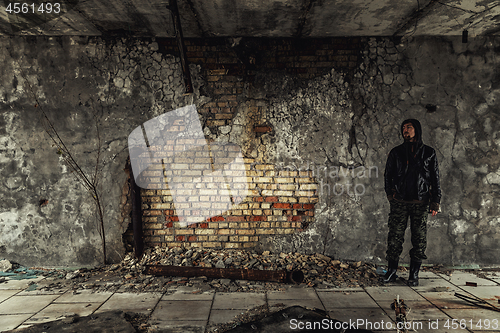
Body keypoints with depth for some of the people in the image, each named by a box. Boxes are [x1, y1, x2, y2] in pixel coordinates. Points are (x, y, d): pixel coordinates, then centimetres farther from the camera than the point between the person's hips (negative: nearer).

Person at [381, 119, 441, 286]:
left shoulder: (429, 153, 6)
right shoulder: (396, 152, 9)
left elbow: (435, 178, 6)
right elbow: (387, 175, 13)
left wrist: (435, 202, 0)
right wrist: (390, 194, 2)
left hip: (421, 202, 0)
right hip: (400, 202, 1)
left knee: (419, 238, 3)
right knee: (395, 236, -1)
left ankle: (414, 274, 13)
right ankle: (391, 271, 10)